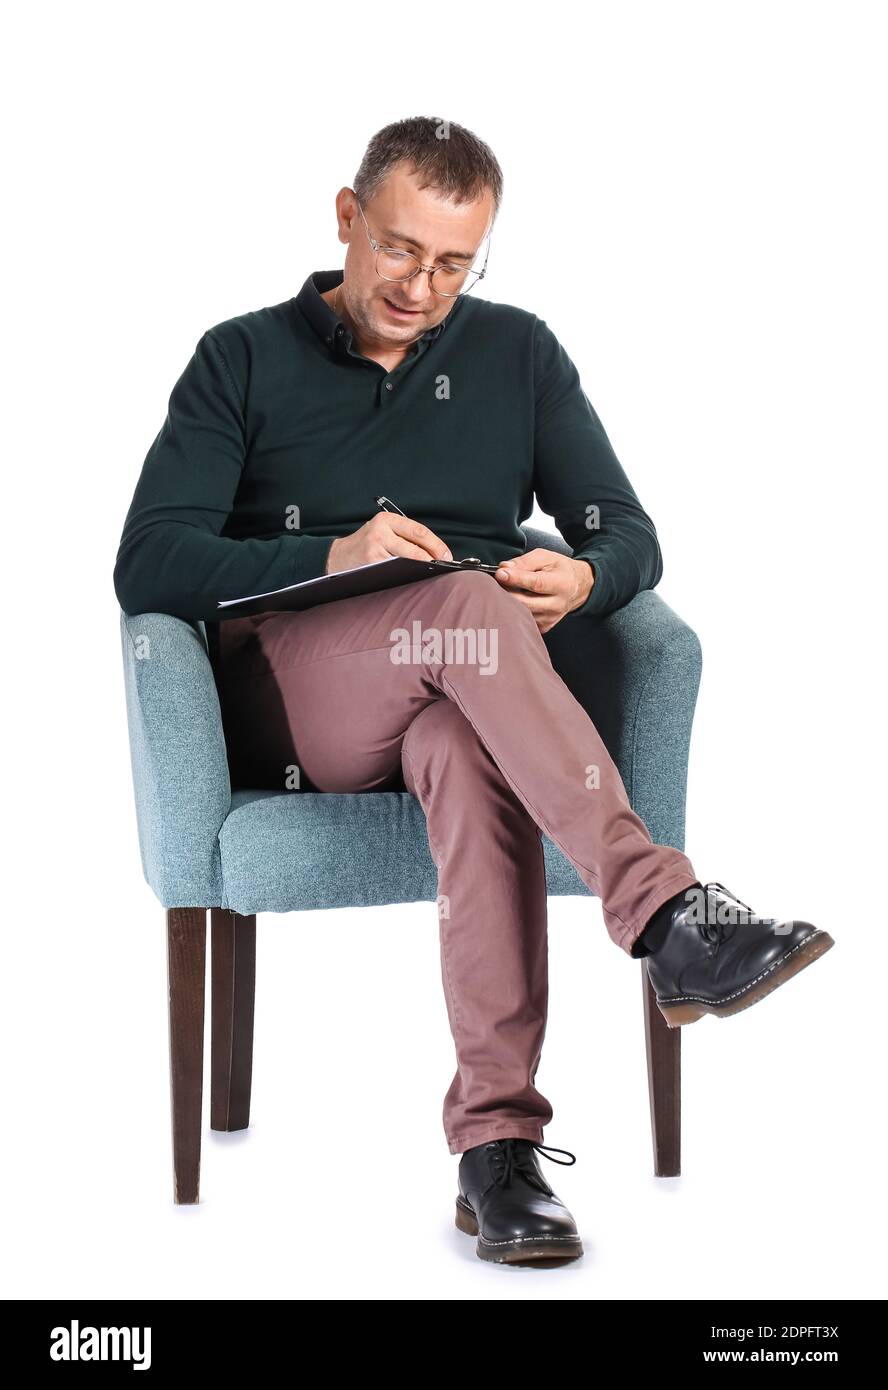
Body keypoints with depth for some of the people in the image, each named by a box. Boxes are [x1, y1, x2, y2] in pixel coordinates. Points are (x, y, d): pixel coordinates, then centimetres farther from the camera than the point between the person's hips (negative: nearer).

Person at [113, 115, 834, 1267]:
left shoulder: (517, 354, 17)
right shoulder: (244, 360, 9)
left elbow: (632, 537, 12)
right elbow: (146, 567, -3)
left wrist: (583, 579, -14)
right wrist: (331, 559, -19)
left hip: (458, 699, 2)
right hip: (287, 704, -1)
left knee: (469, 750, -38)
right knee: (466, 606, -35)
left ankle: (498, 1140, -41)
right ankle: (666, 912, -43)